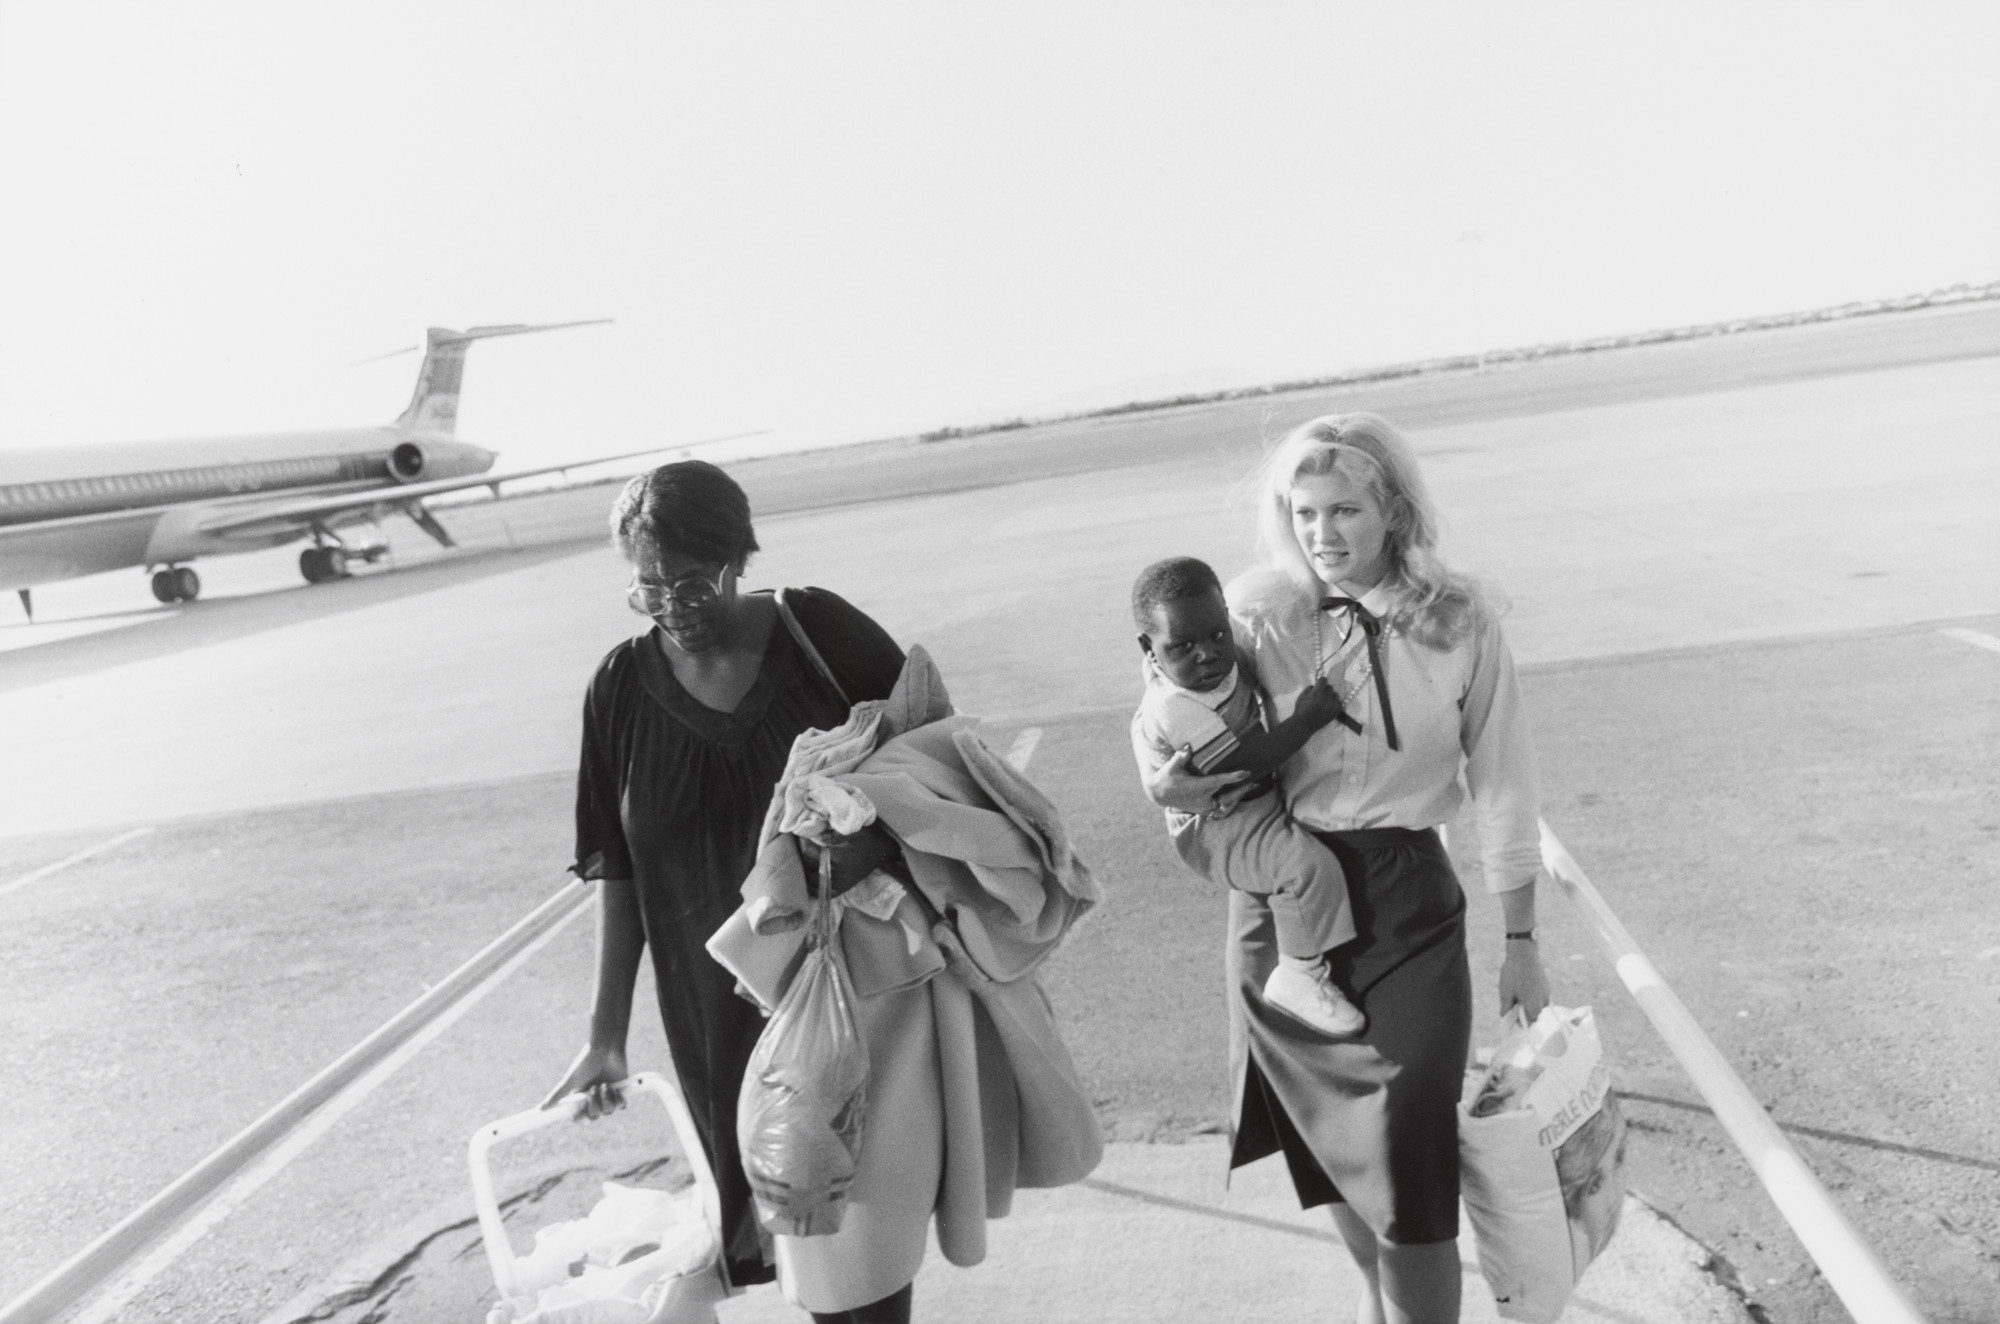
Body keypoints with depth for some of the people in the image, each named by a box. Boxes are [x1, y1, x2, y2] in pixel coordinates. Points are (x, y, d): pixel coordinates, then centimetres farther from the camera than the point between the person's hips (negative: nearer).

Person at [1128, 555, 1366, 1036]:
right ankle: (1298, 976, -11)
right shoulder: (1172, 708, -30)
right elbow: (1239, 767, -32)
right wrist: (1306, 719, -27)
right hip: (1218, 829, -10)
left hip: (1260, 801, 10)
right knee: (1310, 864, -29)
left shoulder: (1218, 660, -3)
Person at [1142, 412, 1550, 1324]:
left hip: (1407, 897, -2)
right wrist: (1179, 789, -21)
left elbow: (1501, 786, -1)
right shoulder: (1257, 616, -7)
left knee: (1411, 1159, -3)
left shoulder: (1460, 622, -9)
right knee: (1332, 1142, 18)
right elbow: (1229, 766, 3)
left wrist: (1520, 941, 3)